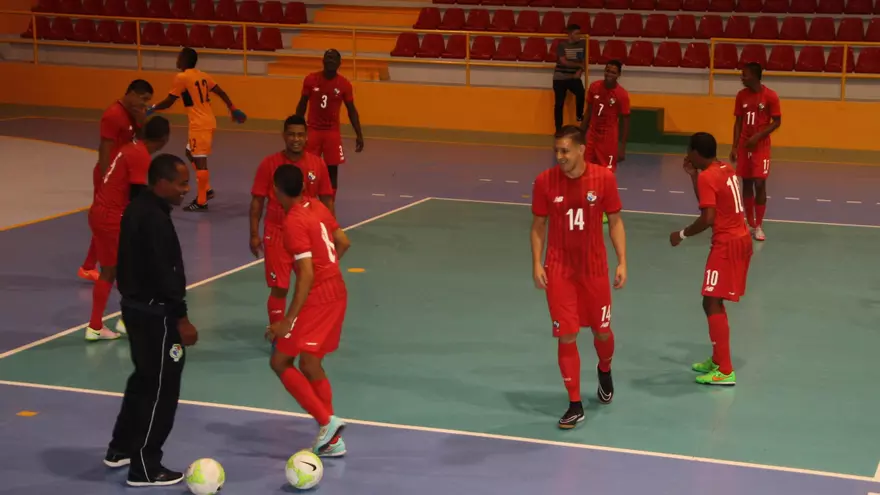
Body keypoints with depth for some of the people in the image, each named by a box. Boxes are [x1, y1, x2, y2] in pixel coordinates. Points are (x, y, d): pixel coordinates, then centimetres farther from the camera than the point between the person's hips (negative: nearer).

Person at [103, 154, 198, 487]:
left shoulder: (138, 209, 9)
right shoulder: (155, 219, -23)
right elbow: (164, 274, -25)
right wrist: (181, 319, -19)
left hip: (137, 306, 10)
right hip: (155, 313, -10)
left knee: (145, 380, 23)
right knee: (161, 389, 0)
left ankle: (121, 449, 35)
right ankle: (145, 468, 8)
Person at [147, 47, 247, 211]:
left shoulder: (181, 77, -11)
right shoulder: (203, 75, 12)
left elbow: (168, 102, -7)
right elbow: (221, 93, 13)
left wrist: (152, 109, 7)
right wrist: (233, 109, 21)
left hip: (199, 124, -9)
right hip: (208, 122, 9)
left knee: (199, 160, -6)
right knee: (191, 153, 23)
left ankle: (201, 202, -3)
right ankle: (207, 190, 23)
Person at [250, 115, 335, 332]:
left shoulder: (318, 164, -2)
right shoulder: (269, 164, -8)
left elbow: (326, 200, 6)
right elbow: (257, 201, -4)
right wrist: (254, 234, -8)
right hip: (278, 234, -2)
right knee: (279, 288, -1)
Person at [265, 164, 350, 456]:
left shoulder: (294, 222, -17)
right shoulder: (318, 208, 7)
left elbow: (307, 274, -22)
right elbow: (343, 243, 17)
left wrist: (288, 321, -22)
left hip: (317, 297, -9)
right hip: (337, 290, 9)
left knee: (280, 361, -2)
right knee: (310, 363, 16)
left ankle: (326, 420, -11)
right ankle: (331, 439, 18)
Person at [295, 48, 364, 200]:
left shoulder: (344, 84, -6)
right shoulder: (311, 79, -5)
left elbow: (351, 110, 1)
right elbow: (302, 105, 4)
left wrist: (359, 135, -4)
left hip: (333, 132, 0)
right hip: (313, 130, 0)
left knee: (332, 169, 0)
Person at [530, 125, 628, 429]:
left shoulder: (604, 178, -9)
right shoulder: (545, 181, -9)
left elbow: (615, 221, 1)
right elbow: (539, 225, 1)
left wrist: (622, 262, -5)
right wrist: (537, 263, -9)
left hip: (595, 269, 1)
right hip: (558, 271, -1)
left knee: (602, 330, 13)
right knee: (566, 336, -4)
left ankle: (604, 371, 47)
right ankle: (575, 406, 7)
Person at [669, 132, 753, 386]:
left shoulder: (707, 177, -16)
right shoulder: (726, 169, 12)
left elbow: (707, 218, -23)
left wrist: (682, 234, -10)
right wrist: (693, 174, 19)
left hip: (727, 244, -10)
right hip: (740, 239, 10)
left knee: (712, 303, -8)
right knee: (715, 301, 19)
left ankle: (725, 372, -12)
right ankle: (718, 360, 28)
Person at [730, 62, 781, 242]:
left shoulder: (770, 96, -10)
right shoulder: (741, 95, 3)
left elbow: (777, 121, -7)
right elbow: (738, 122, 8)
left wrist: (758, 136, -18)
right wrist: (734, 147, 3)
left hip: (761, 146, -4)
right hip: (744, 145, 4)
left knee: (759, 184, -7)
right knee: (746, 184, 7)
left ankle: (759, 226, 1)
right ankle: (750, 225, 17)